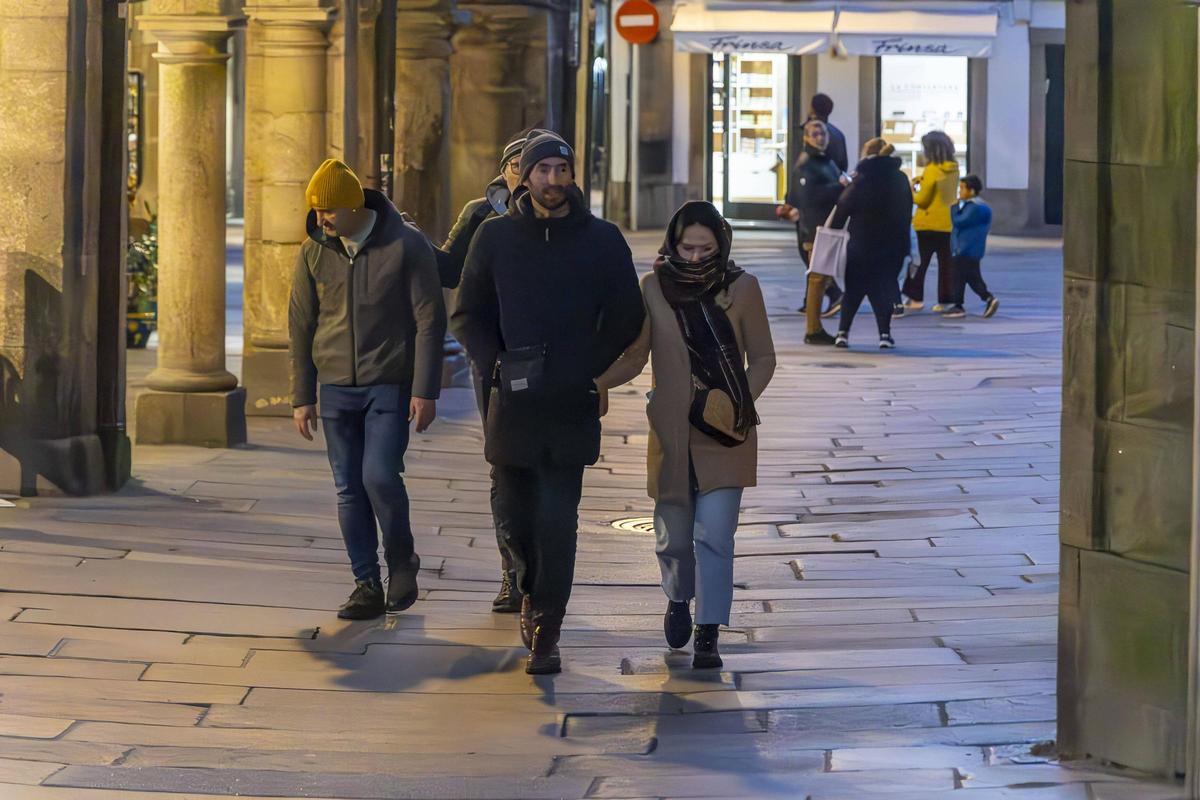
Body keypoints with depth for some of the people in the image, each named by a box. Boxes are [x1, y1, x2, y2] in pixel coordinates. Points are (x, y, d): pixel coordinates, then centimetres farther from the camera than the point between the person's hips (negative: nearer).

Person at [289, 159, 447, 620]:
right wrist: (302, 397, 6)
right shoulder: (314, 253, 3)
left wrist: (425, 390, -11)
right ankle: (366, 586, 11)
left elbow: (429, 321, -6)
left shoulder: (406, 246, -7)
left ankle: (401, 562, 11)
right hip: (336, 388, 4)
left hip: (391, 386, -4)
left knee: (380, 476, -14)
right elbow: (300, 326, 9)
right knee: (349, 490, 3)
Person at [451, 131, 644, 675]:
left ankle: (546, 631, -4)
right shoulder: (496, 237, 5)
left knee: (557, 521, -8)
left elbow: (626, 317, 8)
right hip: (511, 400, 2)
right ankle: (533, 592, 38)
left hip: (571, 405, -2)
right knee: (515, 512, 10)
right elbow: (468, 314, 9)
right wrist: (493, 363, -6)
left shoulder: (601, 240, 3)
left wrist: (589, 367, -3)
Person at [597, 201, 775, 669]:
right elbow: (635, 357, 4)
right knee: (673, 536, 8)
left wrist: (742, 400, -12)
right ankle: (679, 599, 39)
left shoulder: (741, 288, -2)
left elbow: (763, 358, 5)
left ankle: (708, 635, -2)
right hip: (671, 434, 1)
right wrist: (594, 382, -13)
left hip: (725, 435, -1)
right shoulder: (654, 289, -1)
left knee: (714, 534, -9)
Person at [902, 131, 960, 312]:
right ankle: (945, 300, 7)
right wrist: (922, 182, 7)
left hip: (928, 224, -5)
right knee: (946, 263, 8)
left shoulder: (932, 170, -16)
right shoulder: (954, 170, 3)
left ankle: (916, 298, 5)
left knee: (920, 262, 5)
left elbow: (922, 199, -13)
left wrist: (911, 190, 5)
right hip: (948, 223, 5)